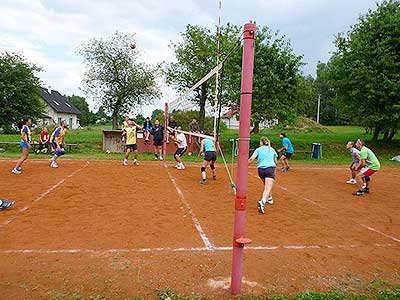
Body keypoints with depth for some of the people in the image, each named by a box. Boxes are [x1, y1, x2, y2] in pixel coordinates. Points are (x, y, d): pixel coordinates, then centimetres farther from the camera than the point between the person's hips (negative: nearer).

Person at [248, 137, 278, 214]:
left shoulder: (258, 149, 11)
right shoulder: (272, 150, 18)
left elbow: (251, 159, -4)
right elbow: (276, 162, 21)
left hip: (261, 169, 1)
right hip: (270, 169, -1)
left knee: (267, 186, 28)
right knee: (268, 188, -14)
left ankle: (270, 198, 42)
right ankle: (262, 202, -36)